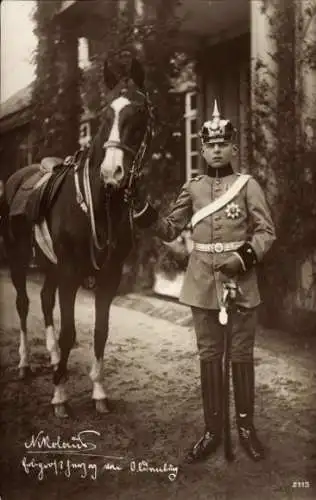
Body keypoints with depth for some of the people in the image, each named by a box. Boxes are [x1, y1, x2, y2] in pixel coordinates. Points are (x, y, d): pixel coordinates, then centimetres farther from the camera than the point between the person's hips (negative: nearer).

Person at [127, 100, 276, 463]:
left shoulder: (248, 185, -1)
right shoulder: (192, 188, 7)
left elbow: (267, 232, -2)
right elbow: (169, 230, 9)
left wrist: (245, 256, -19)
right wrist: (142, 209, -6)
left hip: (241, 282, -2)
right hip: (203, 283, 2)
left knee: (241, 355, 7)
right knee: (209, 355, 9)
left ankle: (246, 426, 23)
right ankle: (212, 430, 21)